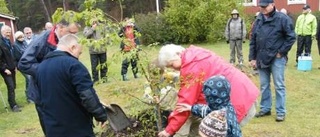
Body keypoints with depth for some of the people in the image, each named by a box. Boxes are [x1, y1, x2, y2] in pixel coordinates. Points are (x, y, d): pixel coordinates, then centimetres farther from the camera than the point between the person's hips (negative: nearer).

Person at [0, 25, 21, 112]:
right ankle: (13, 105, -2)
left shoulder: (8, 42, 12)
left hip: (11, 68, 8)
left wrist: (14, 66, 14)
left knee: (13, 87, 10)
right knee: (11, 87, -9)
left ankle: (12, 103, 20)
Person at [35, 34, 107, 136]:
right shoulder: (72, 64, -18)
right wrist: (101, 115, -12)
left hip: (52, 129, 7)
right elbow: (88, 96, -25)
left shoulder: (41, 67, 9)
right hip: (77, 129, -7)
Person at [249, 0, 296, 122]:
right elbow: (253, 40, 11)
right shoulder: (258, 20, 8)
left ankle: (281, 112, 12)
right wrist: (252, 58, 7)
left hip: (277, 59, -5)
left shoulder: (282, 19, -9)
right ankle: (265, 108, 26)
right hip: (262, 58, 5)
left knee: (279, 86, 2)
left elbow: (291, 37, -8)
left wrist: (281, 52, -9)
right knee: (264, 86, 13)